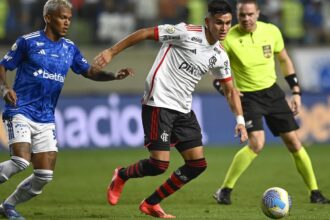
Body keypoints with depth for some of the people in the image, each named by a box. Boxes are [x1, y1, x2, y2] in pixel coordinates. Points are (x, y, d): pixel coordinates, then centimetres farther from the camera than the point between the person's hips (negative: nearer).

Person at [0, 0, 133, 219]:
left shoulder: (69, 48, 10)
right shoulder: (28, 42, -4)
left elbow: (89, 71, 14)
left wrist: (114, 75, -4)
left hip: (46, 119, 5)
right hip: (20, 112, -5)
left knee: (44, 175, 0)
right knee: (21, 161, -26)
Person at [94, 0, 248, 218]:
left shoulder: (220, 56, 8)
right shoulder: (186, 33, -13)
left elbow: (230, 90, 17)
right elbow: (145, 33, -10)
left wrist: (240, 120, 4)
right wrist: (112, 52, -12)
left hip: (183, 110, 7)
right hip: (159, 104, -7)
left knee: (198, 164, -1)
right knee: (159, 164, -14)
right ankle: (122, 176, 19)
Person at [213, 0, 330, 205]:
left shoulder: (271, 31, -6)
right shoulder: (228, 39, -16)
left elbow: (284, 60, 10)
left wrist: (296, 92, 7)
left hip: (272, 91, 4)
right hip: (247, 96, -4)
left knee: (293, 141, 3)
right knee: (257, 143, -23)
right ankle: (224, 191, -12)